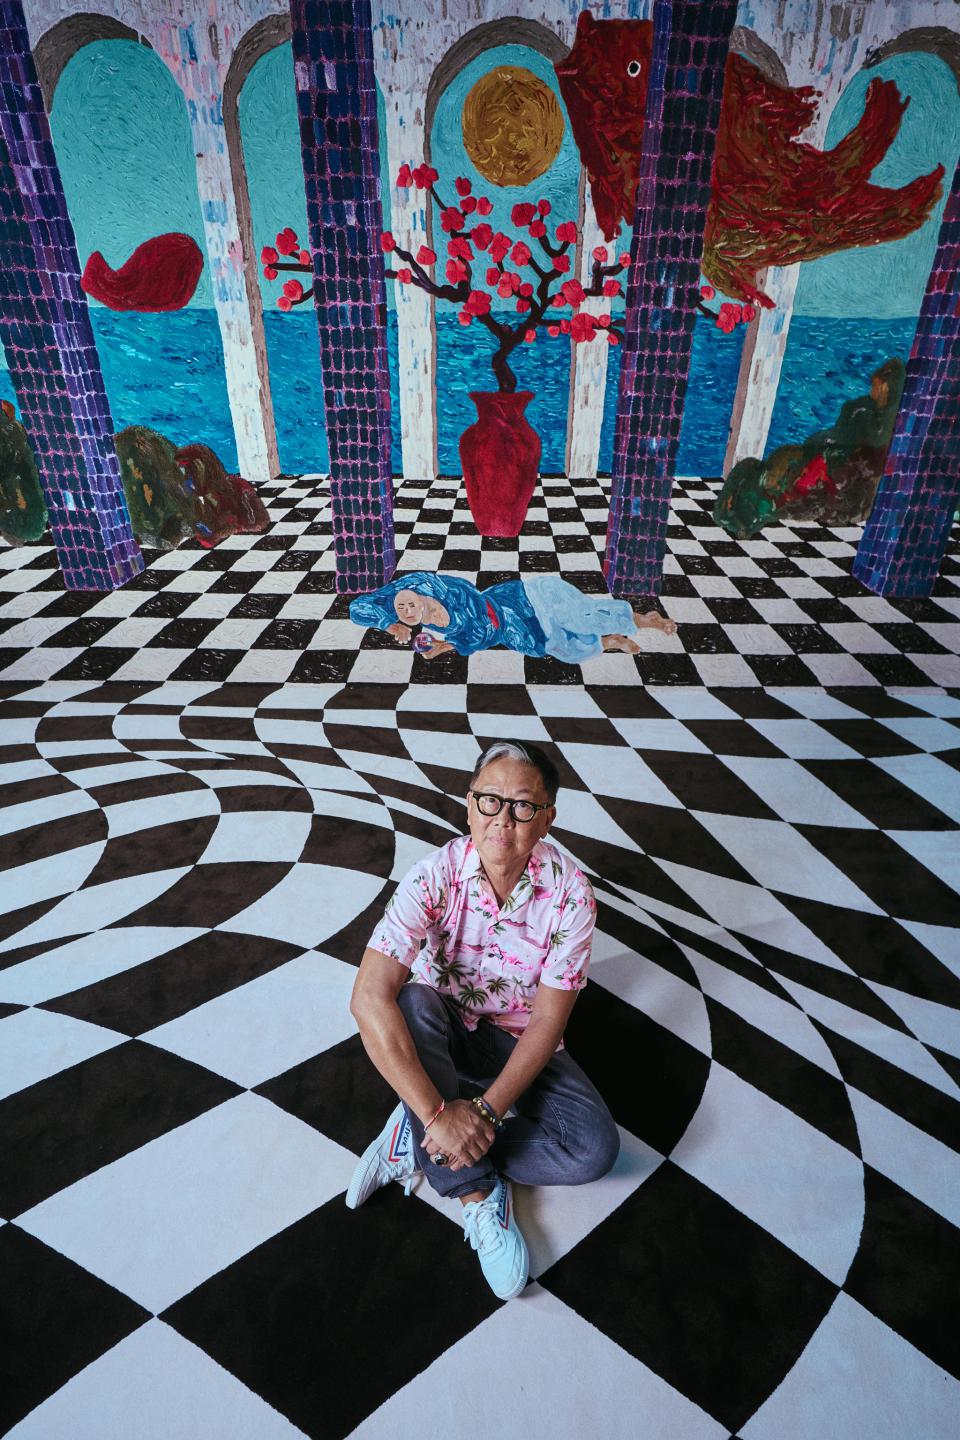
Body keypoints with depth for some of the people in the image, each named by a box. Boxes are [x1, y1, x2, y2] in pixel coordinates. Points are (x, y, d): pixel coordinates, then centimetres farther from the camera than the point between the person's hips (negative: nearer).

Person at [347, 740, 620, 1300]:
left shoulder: (570, 893, -23)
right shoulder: (437, 875, -26)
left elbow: (547, 1021, -18)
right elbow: (369, 998, -34)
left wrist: (485, 1110, -28)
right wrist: (437, 1111, -38)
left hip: (522, 1044, 1)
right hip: (443, 1033, -1)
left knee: (596, 1146, -20)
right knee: (414, 1003, -34)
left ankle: (418, 1147, -8)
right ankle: (480, 1193, -19)